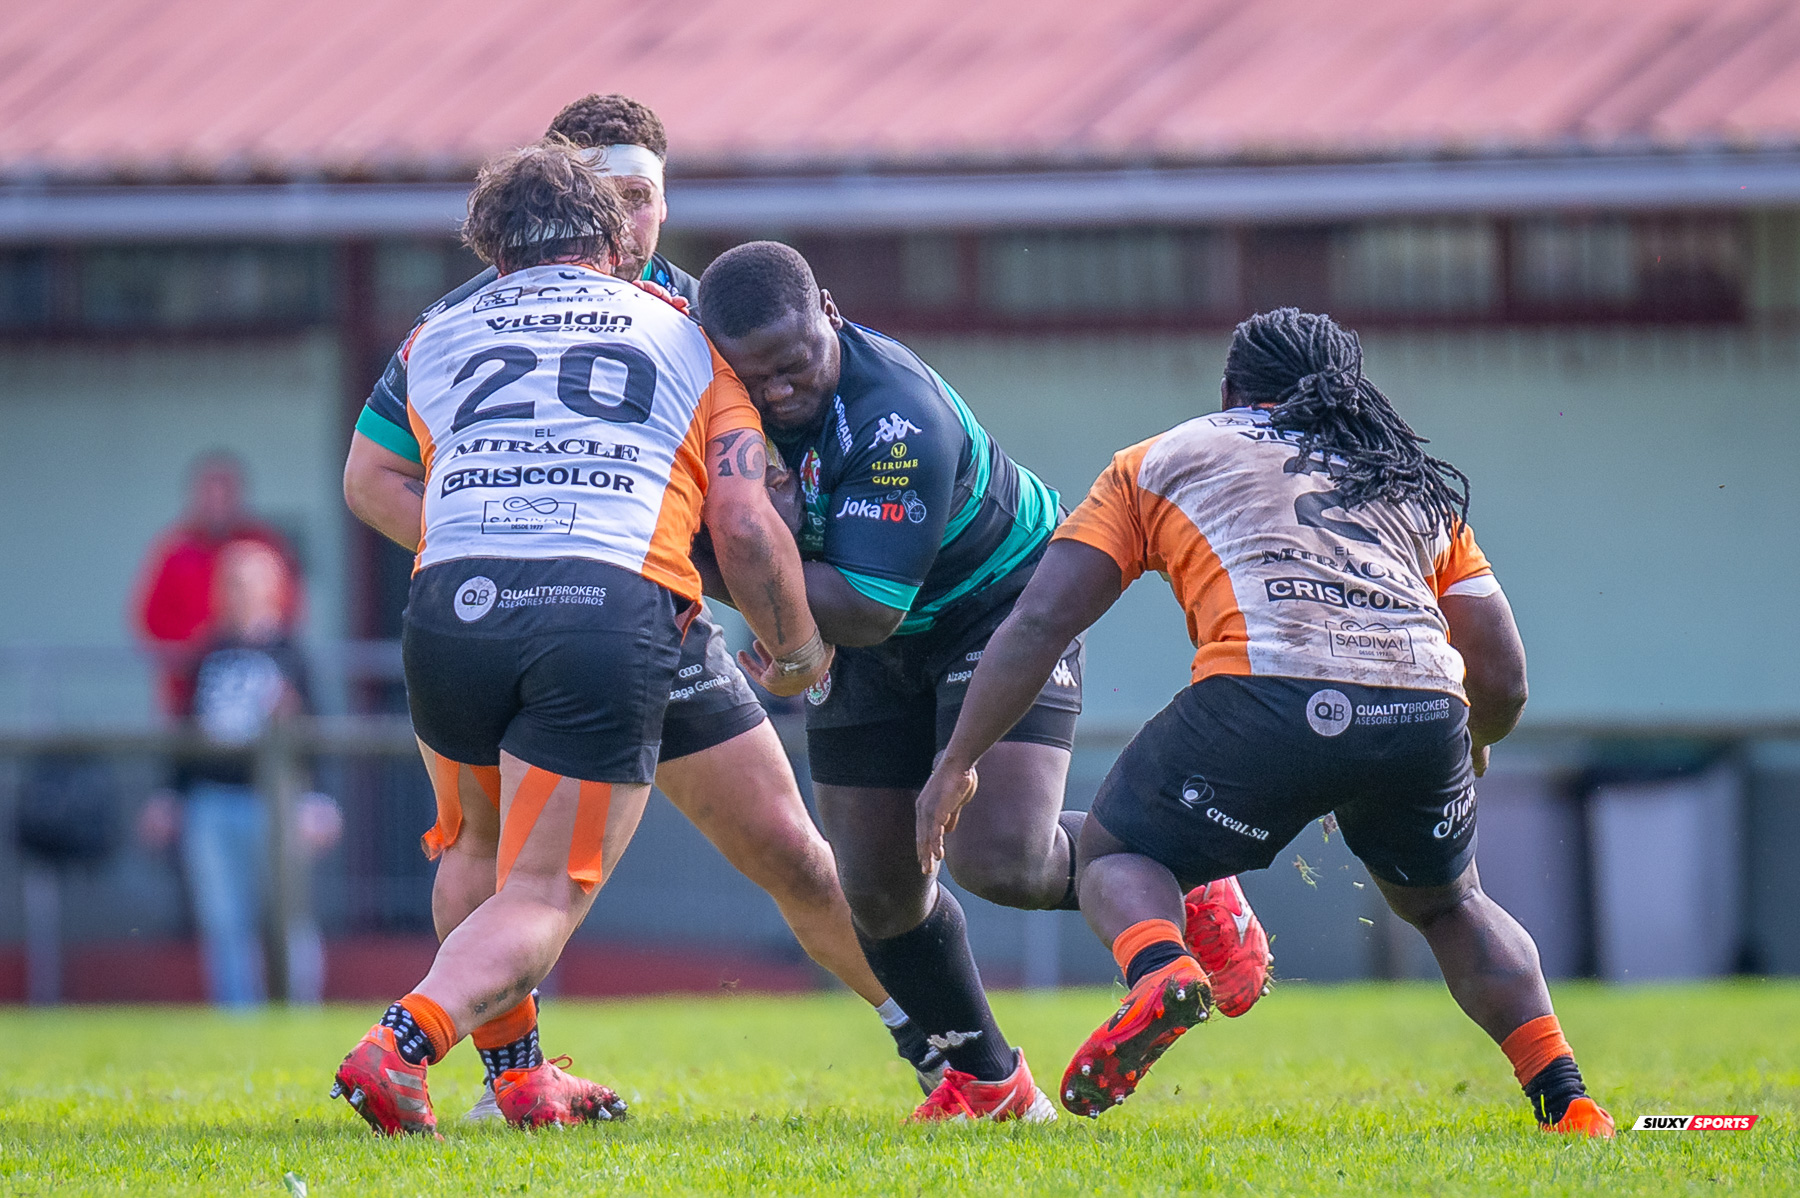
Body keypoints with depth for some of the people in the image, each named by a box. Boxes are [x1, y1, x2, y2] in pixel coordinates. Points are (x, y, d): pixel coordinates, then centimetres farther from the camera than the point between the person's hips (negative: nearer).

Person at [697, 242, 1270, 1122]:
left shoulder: (897, 416, -36)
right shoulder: (718, 392, -17)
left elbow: (865, 610, -37)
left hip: (1002, 604, -6)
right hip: (871, 651, 6)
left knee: (1001, 859, -22)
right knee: (877, 889, 4)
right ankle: (987, 1081, 26)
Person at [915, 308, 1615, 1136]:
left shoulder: (1159, 462, 26)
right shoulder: (1419, 485, 33)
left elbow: (1040, 622, 16)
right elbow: (1502, 680, 27)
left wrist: (958, 763, 22)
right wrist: (1471, 744, 49)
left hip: (1268, 693, -3)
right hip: (1424, 710, 3)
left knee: (1115, 856, 20)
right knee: (1446, 903, 31)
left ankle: (1158, 970, -14)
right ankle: (1565, 1101, 13)